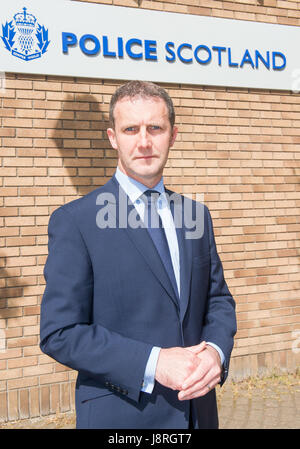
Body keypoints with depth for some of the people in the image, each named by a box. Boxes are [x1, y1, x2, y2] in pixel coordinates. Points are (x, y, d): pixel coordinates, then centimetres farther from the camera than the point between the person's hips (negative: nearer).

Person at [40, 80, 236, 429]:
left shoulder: (197, 216, 4)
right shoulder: (74, 221, -12)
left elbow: (218, 299, 9)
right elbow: (59, 333, -15)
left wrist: (216, 351, -11)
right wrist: (153, 363, -22)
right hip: (120, 414, -4)